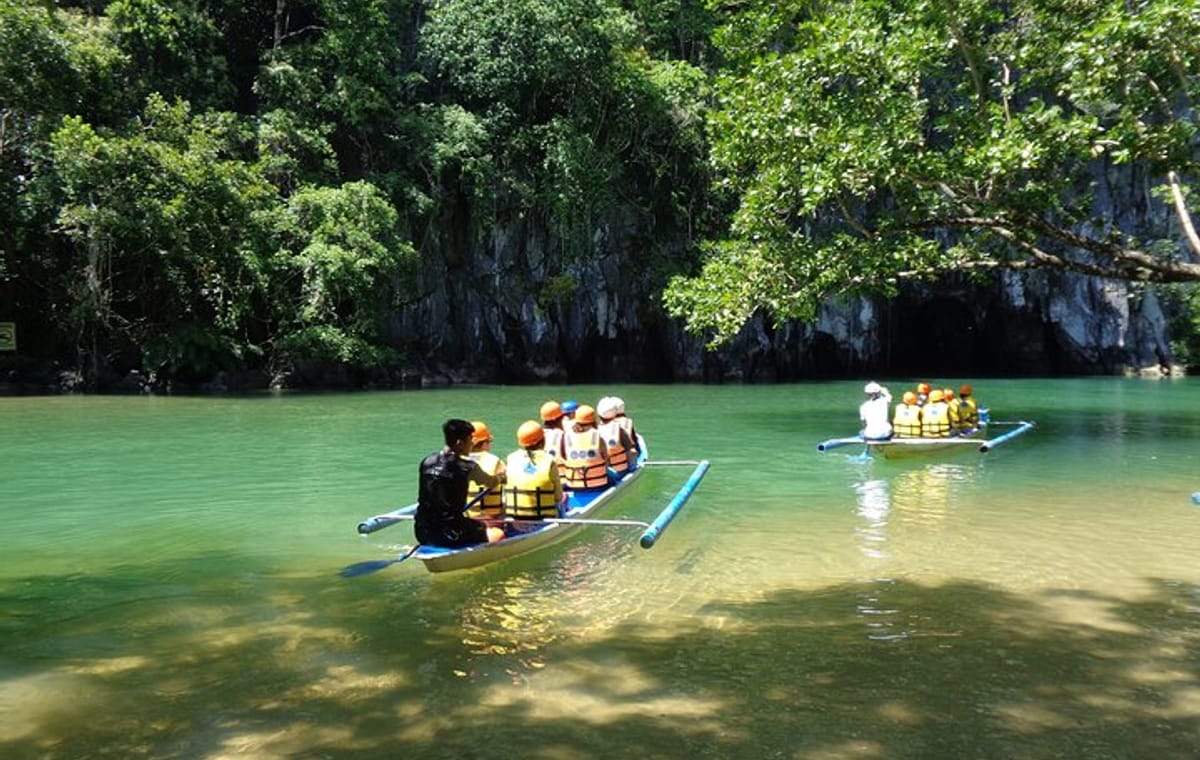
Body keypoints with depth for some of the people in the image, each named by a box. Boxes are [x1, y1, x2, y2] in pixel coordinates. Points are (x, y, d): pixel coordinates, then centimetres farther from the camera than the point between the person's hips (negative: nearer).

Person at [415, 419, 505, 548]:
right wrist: (499, 477, 30)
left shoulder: (426, 461, 4)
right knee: (497, 534, 12)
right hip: (450, 536, -6)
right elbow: (493, 483, 7)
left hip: (422, 533, 6)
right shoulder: (467, 467, -11)